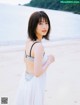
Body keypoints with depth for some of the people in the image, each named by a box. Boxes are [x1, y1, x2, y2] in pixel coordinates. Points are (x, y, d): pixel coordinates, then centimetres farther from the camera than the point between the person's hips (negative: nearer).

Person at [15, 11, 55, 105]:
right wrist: (49, 60, -13)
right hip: (34, 85, -8)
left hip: (25, 80, 8)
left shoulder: (28, 41, -1)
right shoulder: (39, 46, -27)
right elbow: (37, 73, -27)